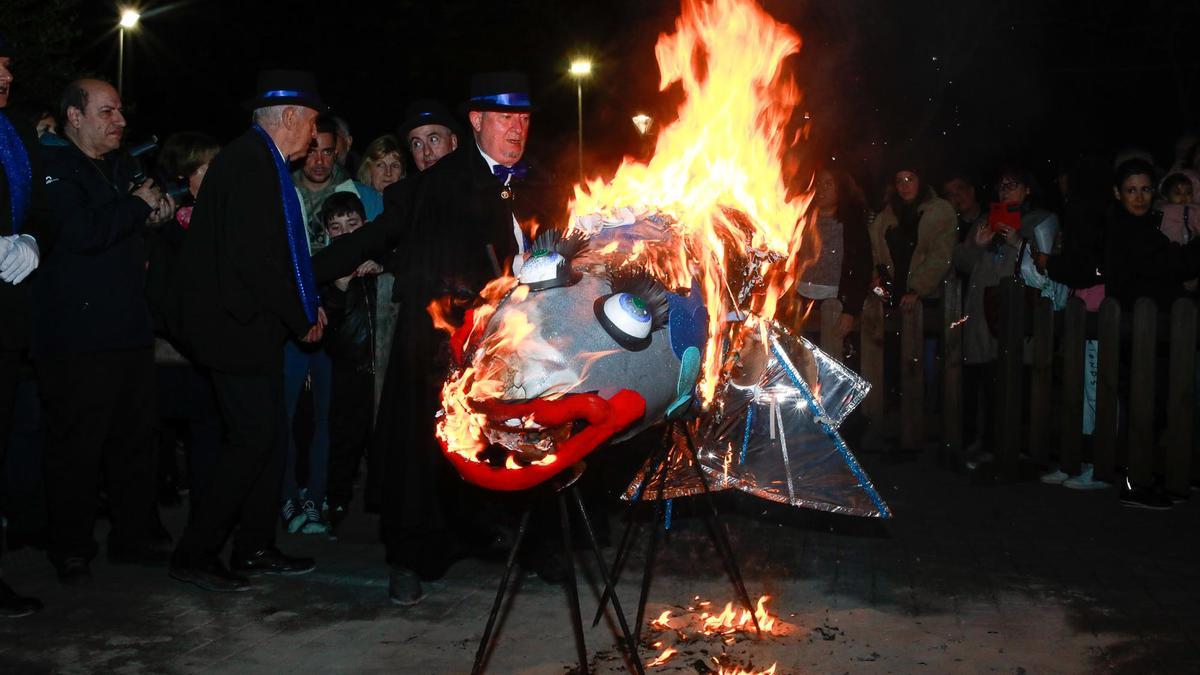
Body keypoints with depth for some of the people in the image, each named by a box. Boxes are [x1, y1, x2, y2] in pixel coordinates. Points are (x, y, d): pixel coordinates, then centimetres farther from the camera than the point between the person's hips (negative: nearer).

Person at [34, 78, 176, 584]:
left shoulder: (120, 166, 18)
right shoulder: (52, 168, -8)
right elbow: (83, 233, -22)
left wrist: (153, 216, 9)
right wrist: (138, 205, -9)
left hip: (129, 328, 8)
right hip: (78, 332, -8)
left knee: (135, 437, 13)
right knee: (76, 446, 0)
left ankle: (135, 535, 24)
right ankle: (71, 551, 12)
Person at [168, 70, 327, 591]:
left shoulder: (263, 161, 15)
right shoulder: (249, 163, -17)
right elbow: (251, 256, -24)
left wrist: (307, 303, 11)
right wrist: (301, 317, -14)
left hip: (257, 324, 10)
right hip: (239, 326, -10)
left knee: (269, 433, 12)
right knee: (254, 436, -9)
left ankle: (255, 548, 22)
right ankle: (194, 555, 1)